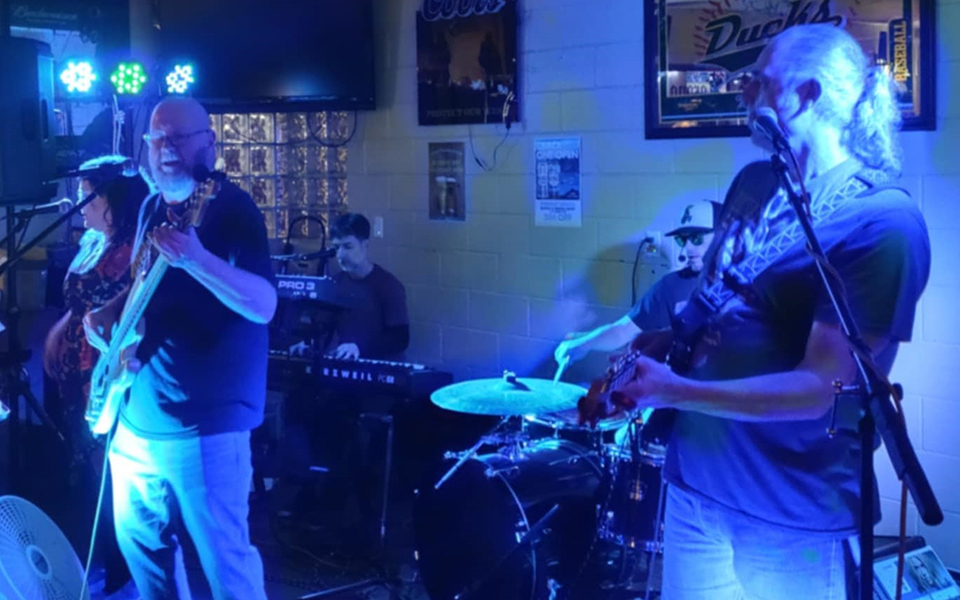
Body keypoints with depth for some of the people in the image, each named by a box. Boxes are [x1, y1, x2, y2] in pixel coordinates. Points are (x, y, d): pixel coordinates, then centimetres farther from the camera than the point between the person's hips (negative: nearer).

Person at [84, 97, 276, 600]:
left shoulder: (231, 207, -12)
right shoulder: (151, 210, 12)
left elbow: (263, 306, -23)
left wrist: (195, 258, -36)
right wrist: (106, 314, 4)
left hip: (205, 424, -8)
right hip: (136, 417, 8)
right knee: (140, 540, 19)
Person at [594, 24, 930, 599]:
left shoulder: (882, 225, -19)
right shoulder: (755, 183, 5)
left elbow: (817, 390, -22)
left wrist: (671, 391, -21)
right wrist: (647, 347, 2)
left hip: (795, 521, -6)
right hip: (696, 482, 7)